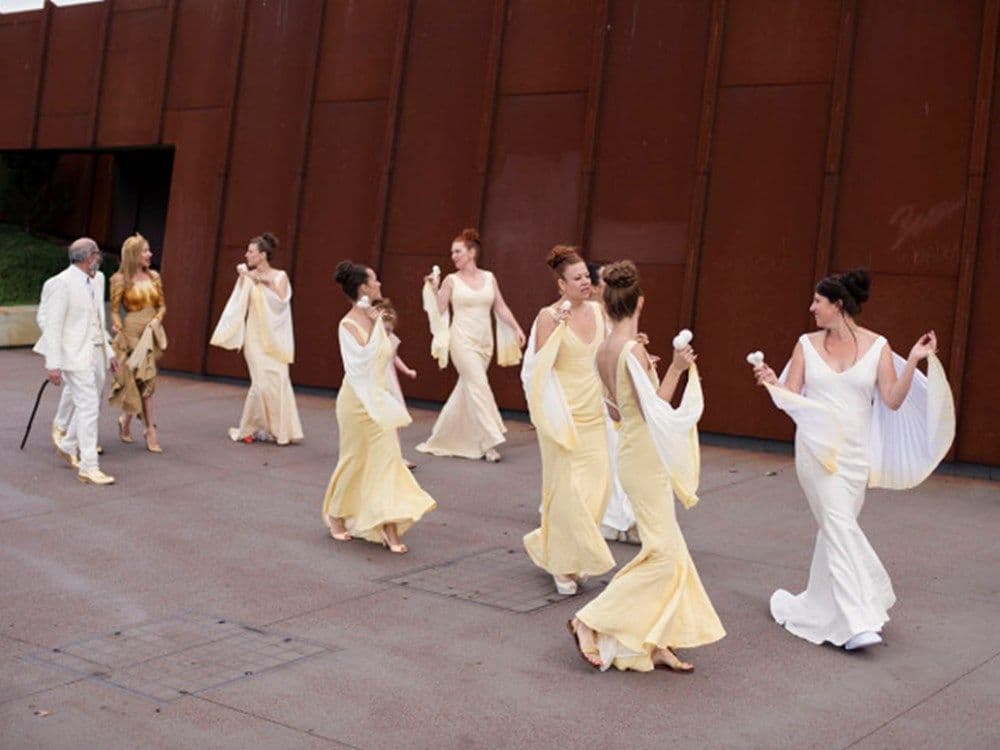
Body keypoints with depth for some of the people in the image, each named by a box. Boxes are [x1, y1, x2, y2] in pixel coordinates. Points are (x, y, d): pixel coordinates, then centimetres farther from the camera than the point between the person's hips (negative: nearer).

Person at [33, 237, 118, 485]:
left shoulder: (97, 279, 12)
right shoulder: (62, 283, -14)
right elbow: (52, 325, -15)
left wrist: (109, 351, 18)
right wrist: (53, 364, -19)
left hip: (96, 352, 8)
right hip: (75, 354, -8)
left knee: (91, 406, 15)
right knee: (88, 407, -10)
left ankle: (68, 446, 36)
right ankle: (89, 468, -6)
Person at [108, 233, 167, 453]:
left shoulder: (153, 277, 9)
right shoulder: (121, 280, -4)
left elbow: (162, 305, 14)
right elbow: (114, 311, -2)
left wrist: (157, 319, -5)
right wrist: (120, 334, -10)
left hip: (152, 333, 5)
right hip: (133, 330, -5)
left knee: (139, 381, 9)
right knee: (145, 379, -7)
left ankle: (125, 420, 29)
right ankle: (150, 431, -1)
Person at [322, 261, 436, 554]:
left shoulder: (376, 317, 5)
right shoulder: (348, 325, -15)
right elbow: (363, 359, -27)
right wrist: (374, 325, -25)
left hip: (380, 400, 6)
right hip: (357, 401, -6)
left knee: (387, 460, 2)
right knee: (355, 461, 7)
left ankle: (390, 529, 4)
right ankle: (336, 517, 30)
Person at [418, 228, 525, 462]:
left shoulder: (489, 278, 8)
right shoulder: (451, 280, -1)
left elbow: (501, 308, 9)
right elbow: (439, 311, -3)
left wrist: (517, 328, 0)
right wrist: (434, 290, -16)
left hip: (485, 342, 4)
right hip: (462, 340, -4)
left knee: (467, 388, 11)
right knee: (479, 386, -12)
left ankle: (443, 438, 26)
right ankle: (489, 442, -9)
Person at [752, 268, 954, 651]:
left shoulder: (877, 346, -1)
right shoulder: (807, 344, 2)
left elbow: (892, 401, -5)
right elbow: (791, 396, 1)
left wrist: (913, 362, -15)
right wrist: (771, 382, -18)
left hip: (855, 452, 1)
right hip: (817, 447, -1)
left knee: (836, 527, 11)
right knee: (839, 524, -11)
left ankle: (820, 609, 30)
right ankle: (857, 622, -12)